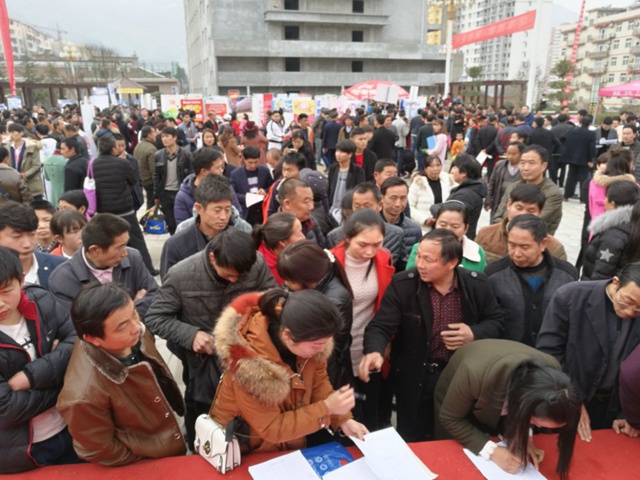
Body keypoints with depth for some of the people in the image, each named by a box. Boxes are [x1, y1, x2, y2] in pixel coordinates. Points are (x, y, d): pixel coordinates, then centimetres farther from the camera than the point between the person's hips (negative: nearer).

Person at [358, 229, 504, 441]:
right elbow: (380, 326, -19)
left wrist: (474, 334, -17)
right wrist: (374, 351, -40)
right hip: (415, 379, -1)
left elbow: (496, 321, 4)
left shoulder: (477, 284, -9)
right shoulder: (402, 284, -16)